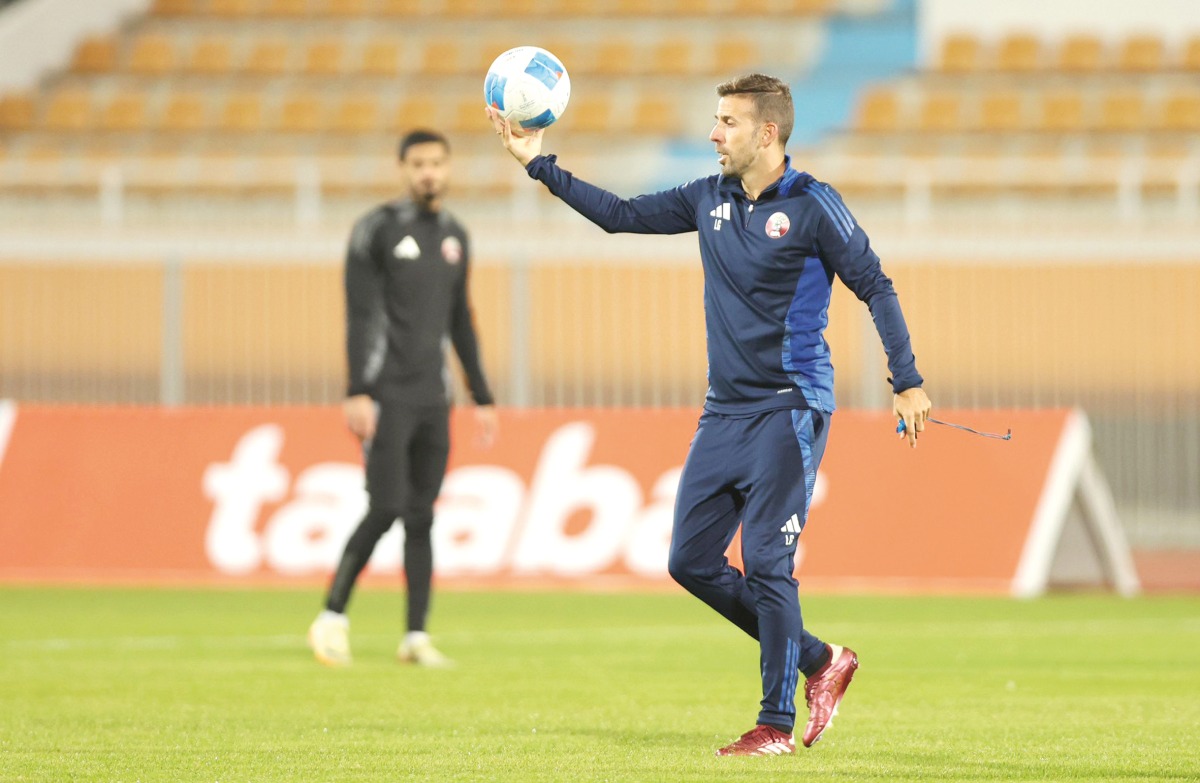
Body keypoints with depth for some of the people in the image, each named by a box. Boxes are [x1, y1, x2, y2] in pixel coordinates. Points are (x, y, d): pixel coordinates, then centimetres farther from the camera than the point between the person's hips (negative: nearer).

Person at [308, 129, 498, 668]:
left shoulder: (454, 236, 14)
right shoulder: (378, 230, -5)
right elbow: (359, 315, -9)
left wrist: (481, 397, 18)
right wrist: (357, 392, -17)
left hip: (433, 399, 6)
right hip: (387, 395, -6)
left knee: (422, 517, 4)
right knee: (386, 508, -13)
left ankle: (416, 635, 7)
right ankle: (332, 618, -1)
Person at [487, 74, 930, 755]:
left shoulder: (812, 206, -8)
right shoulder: (710, 201, 10)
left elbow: (875, 287, -7)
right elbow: (622, 215, 17)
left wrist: (908, 381, -13)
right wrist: (539, 164, 14)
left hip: (789, 411, -7)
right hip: (724, 412, 8)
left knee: (768, 565, -11)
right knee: (692, 560, 5)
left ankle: (777, 723, -2)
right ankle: (819, 661, 18)